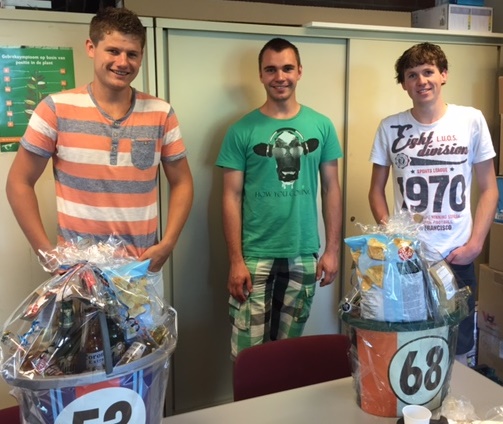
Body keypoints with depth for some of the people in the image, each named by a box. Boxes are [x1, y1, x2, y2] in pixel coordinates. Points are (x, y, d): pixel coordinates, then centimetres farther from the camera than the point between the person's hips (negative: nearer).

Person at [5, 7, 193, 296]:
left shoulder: (161, 113, 0)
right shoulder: (56, 109, -6)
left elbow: (182, 183, 7)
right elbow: (20, 182, 0)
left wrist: (168, 244, -5)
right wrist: (48, 251, -6)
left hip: (144, 269, 2)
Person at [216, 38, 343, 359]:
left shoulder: (321, 125, 3)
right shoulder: (242, 131, -4)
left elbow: (331, 188, 6)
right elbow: (232, 197, -4)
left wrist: (332, 249, 2)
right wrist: (236, 260, -9)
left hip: (304, 256, 2)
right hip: (255, 257, -2)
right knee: (248, 353, 3)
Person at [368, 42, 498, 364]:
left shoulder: (471, 120, 0)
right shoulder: (390, 127, 2)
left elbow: (489, 189, 3)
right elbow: (377, 190, 8)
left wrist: (475, 244, -6)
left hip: (456, 258, 0)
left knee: (457, 352, 10)